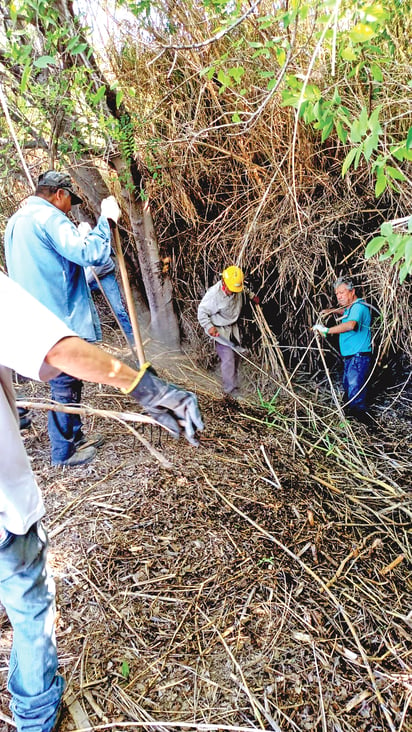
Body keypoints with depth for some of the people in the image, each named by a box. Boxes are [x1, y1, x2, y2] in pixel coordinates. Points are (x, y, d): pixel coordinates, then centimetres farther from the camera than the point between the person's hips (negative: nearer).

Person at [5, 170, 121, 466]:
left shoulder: (16, 220, 18)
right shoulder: (49, 217, -13)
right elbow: (89, 253, -25)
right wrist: (106, 220, -13)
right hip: (62, 319, -10)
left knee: (67, 382, 19)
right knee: (65, 386, 1)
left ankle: (74, 436, 31)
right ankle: (64, 452, 15)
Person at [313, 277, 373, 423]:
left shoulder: (359, 307, -17)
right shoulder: (350, 307, 15)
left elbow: (351, 325, -39)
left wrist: (327, 330, -37)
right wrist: (331, 310, 29)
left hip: (359, 358, -11)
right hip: (349, 358, 11)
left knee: (356, 394, -11)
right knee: (348, 389, 21)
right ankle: (348, 414, 35)